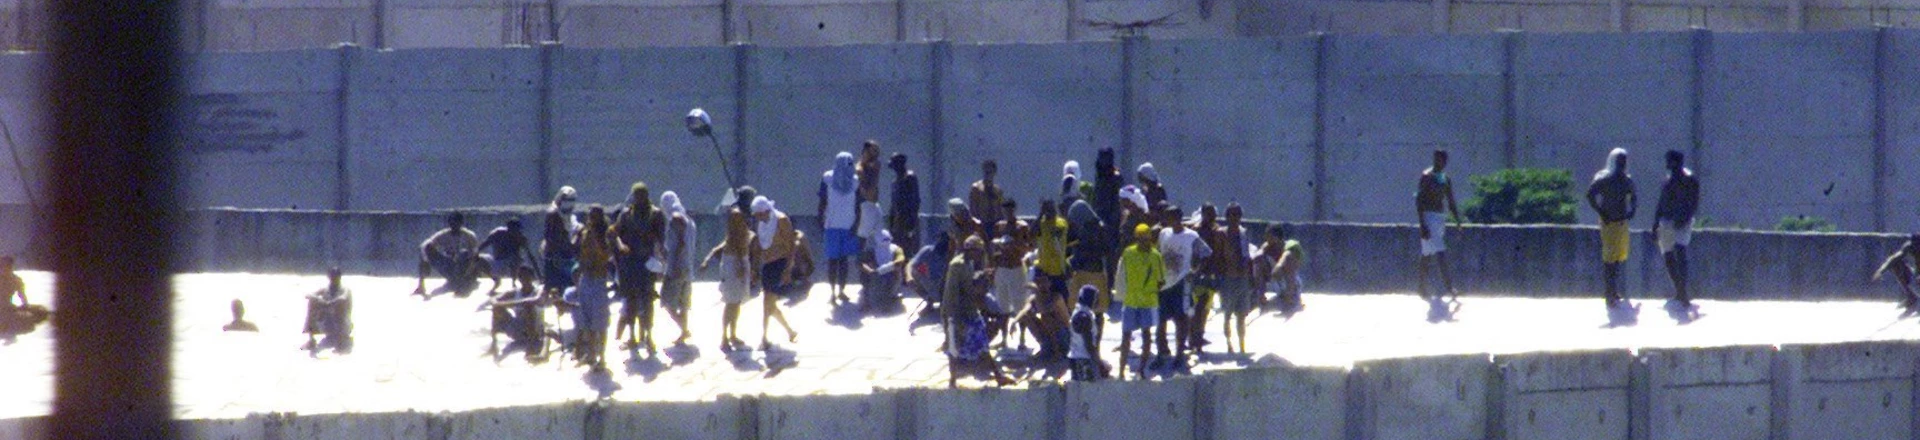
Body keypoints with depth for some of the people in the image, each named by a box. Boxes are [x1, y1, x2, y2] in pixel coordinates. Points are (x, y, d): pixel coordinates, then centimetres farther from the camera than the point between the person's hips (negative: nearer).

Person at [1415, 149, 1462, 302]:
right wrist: (1422, 225, -21)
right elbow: (1419, 201, -14)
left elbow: (1451, 203, 19)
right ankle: (1448, 287, -24)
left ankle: (1422, 290, 16)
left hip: (1441, 218, 8)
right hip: (1429, 218, -8)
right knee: (1440, 254, -17)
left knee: (1427, 256, 12)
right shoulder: (1427, 177, -9)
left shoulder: (1446, 179, 14)